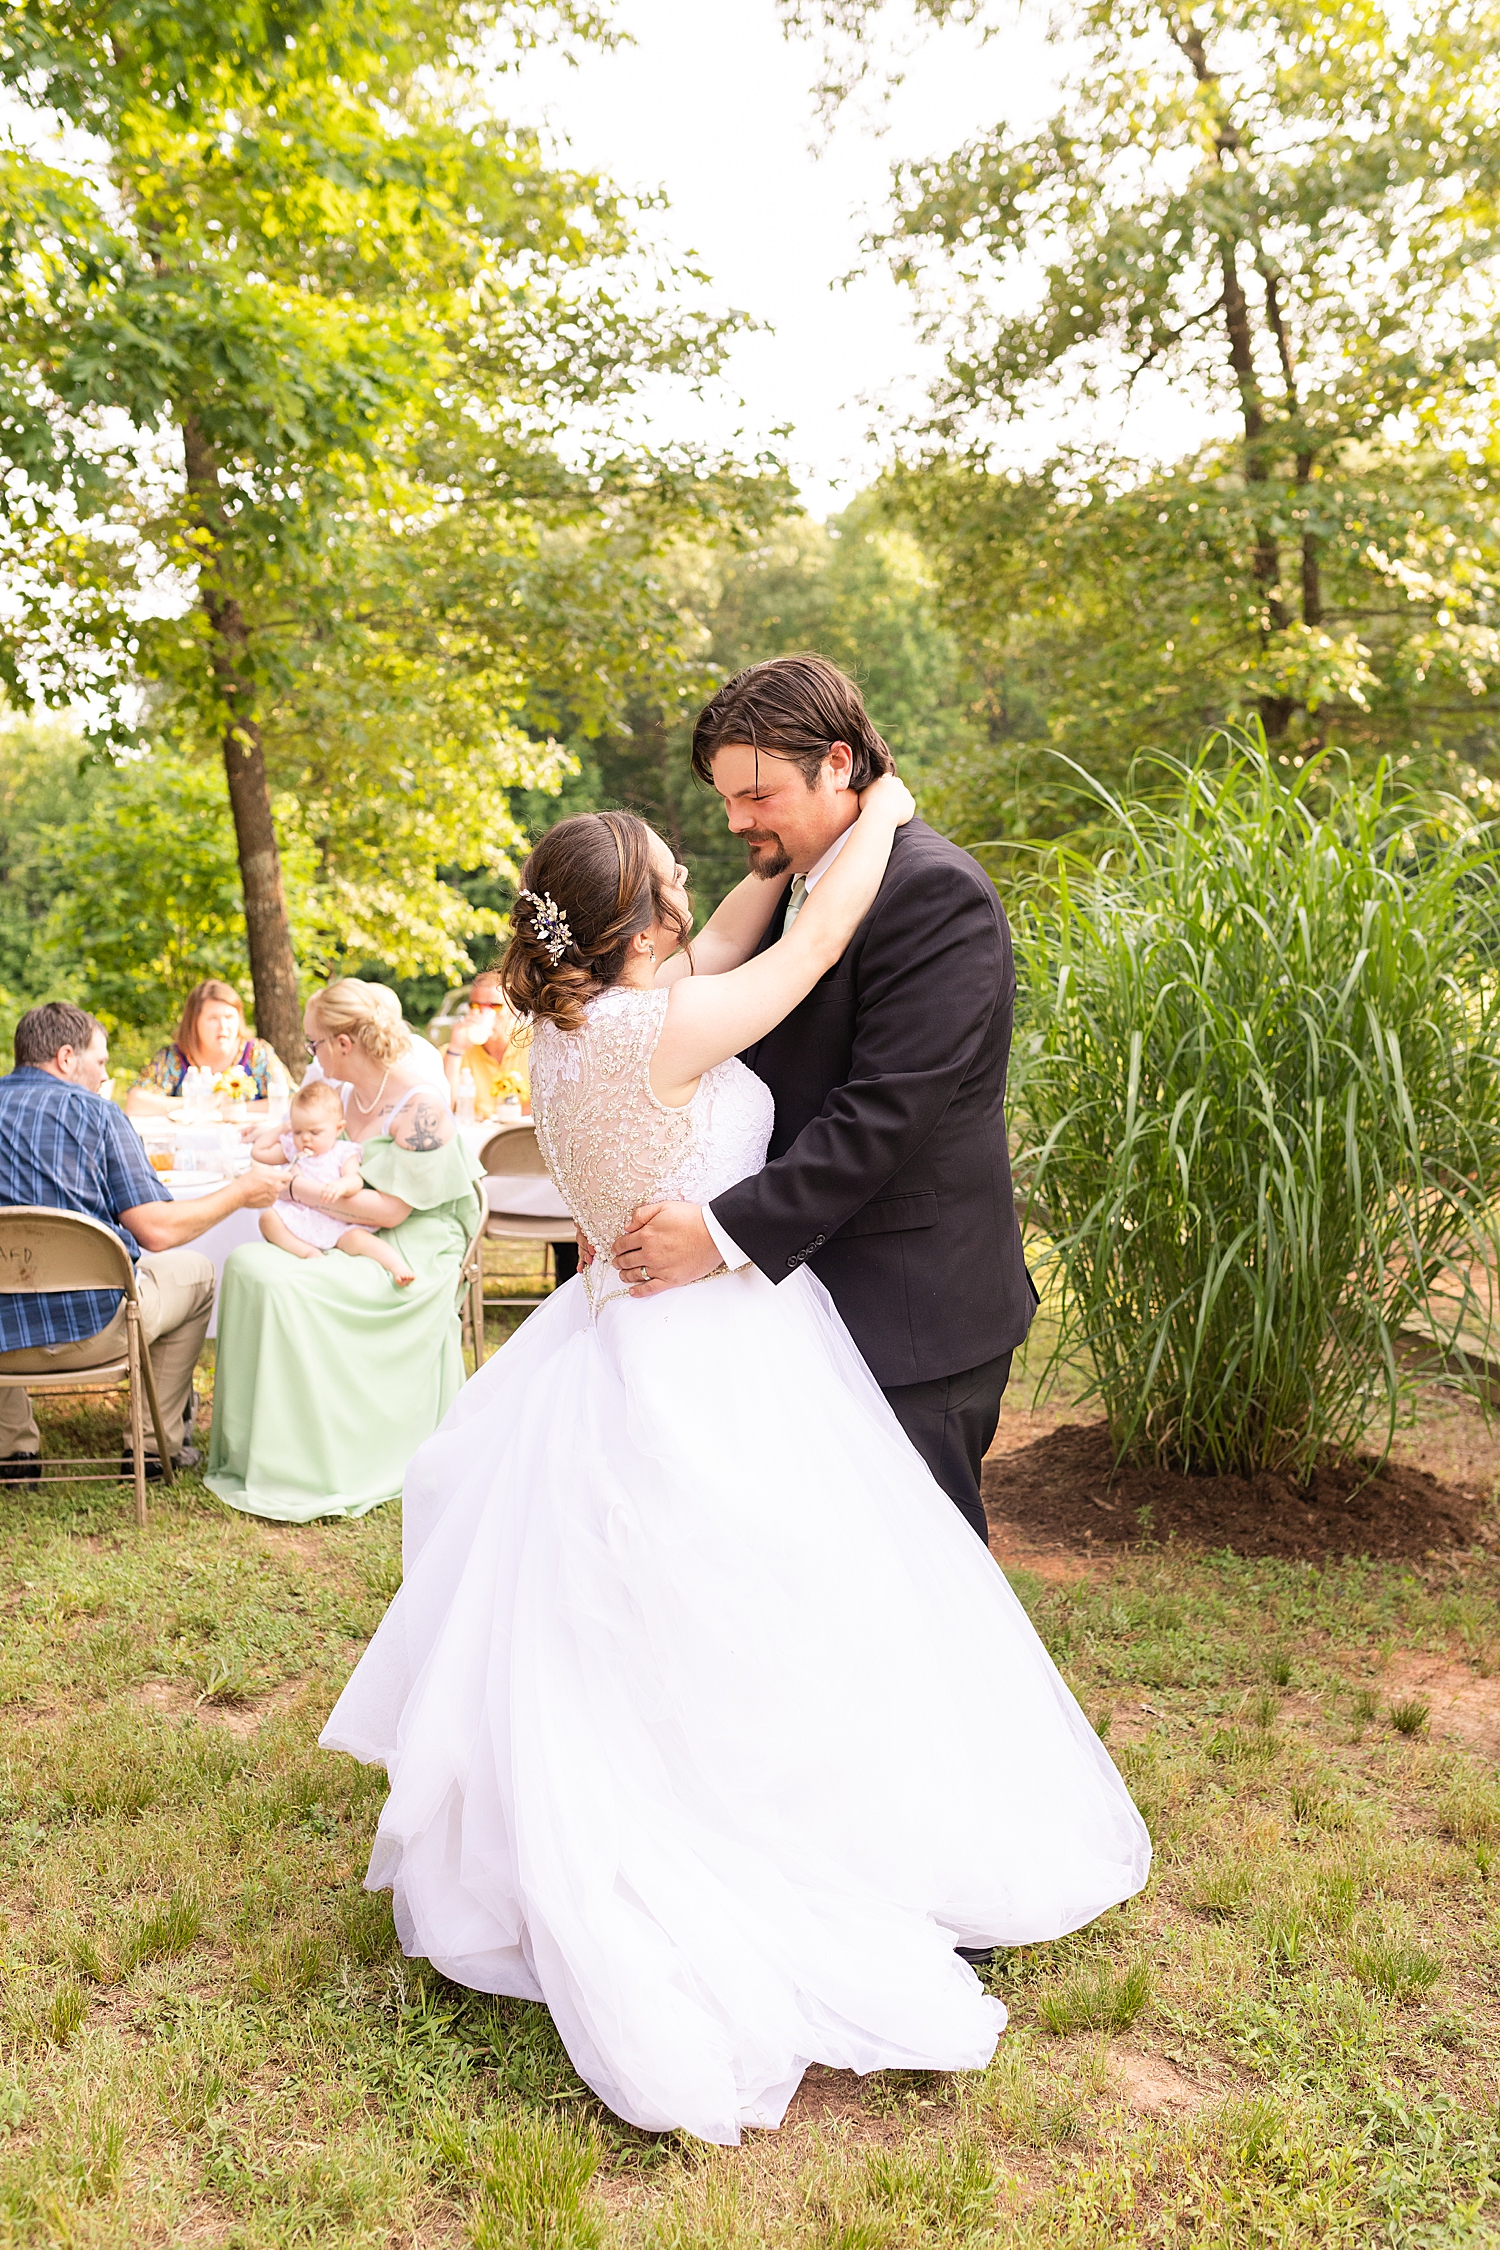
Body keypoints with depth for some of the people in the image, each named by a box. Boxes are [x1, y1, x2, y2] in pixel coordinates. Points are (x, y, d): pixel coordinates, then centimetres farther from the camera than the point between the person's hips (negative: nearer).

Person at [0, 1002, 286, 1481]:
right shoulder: (94, 1111, -5)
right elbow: (157, 1231, -10)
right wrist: (240, 1193, 4)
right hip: (87, 1329, -4)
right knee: (197, 1272, 24)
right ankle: (156, 1444, 26)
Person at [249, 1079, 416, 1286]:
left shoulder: (343, 1153, 2)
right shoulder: (292, 1148, 16)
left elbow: (356, 1179, -16)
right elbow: (258, 1151, 25)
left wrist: (342, 1185, -40)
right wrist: (280, 1130, 19)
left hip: (335, 1222, -4)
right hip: (298, 1220, 4)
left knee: (357, 1238, -31)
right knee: (268, 1218, -24)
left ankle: (398, 1265, -41)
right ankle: (307, 1251, -31)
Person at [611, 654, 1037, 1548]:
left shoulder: (934, 890, -16)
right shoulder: (797, 888, 12)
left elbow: (883, 1113, -23)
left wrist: (726, 1231, -22)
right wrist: (638, 1202, 2)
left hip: (910, 1315, -8)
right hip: (821, 1295, 8)